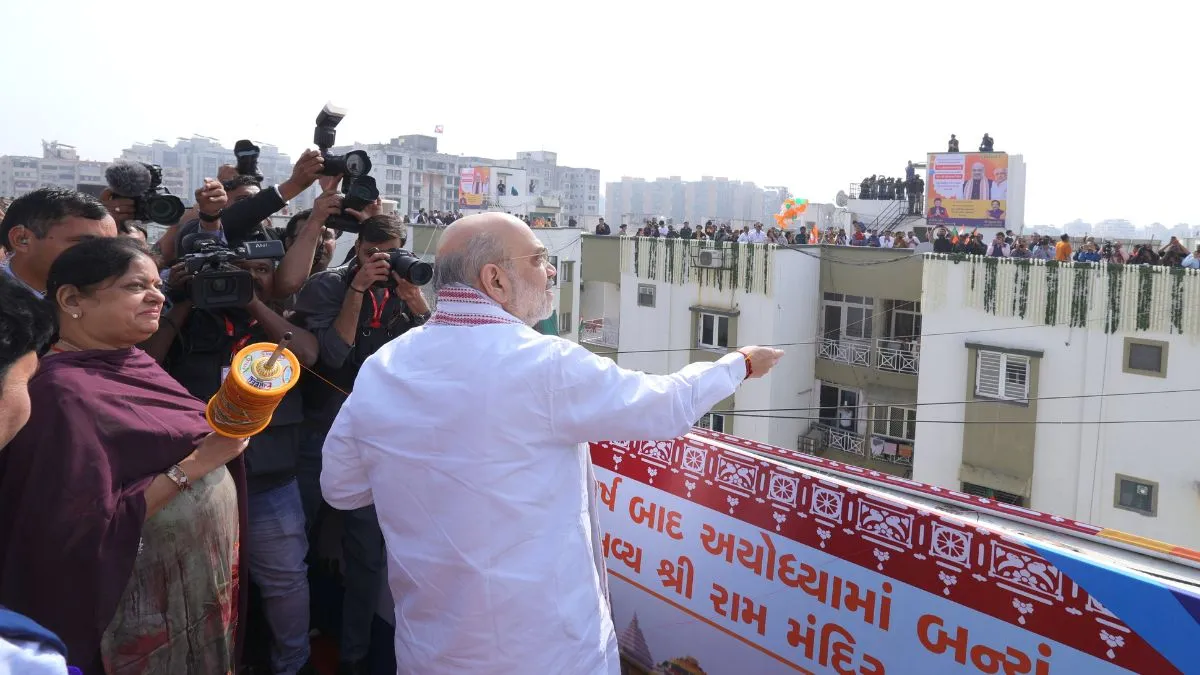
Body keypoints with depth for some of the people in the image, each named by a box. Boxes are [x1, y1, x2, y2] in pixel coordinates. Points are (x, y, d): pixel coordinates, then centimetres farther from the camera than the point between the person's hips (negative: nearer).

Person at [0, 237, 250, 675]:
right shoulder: (65, 390, -22)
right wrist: (194, 465, -26)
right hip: (151, 600, -8)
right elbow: (87, 528, -26)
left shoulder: (131, 363, 5)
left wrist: (221, 435, -1)